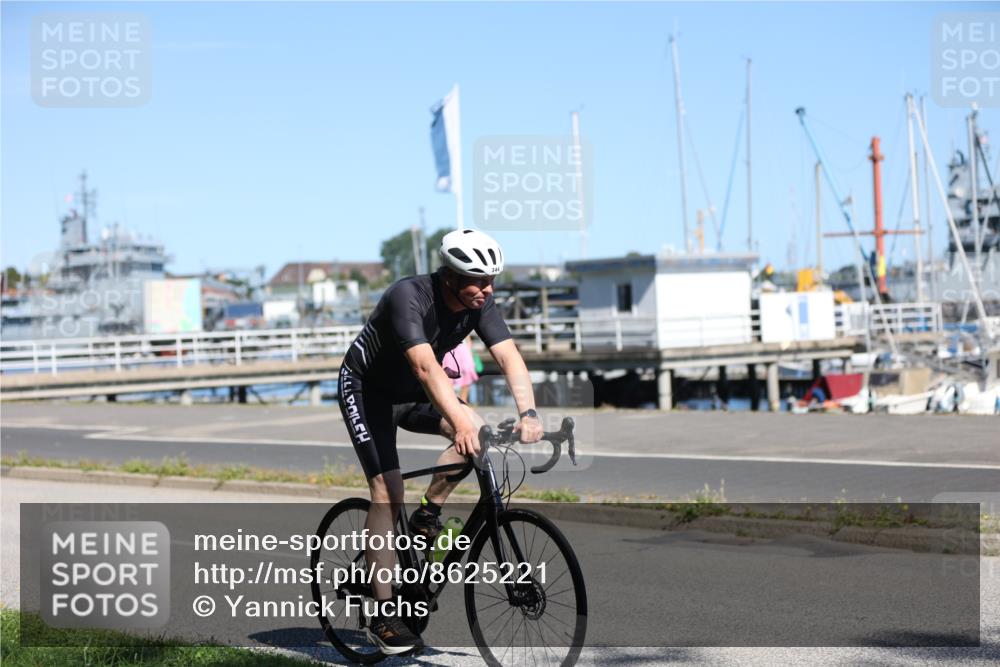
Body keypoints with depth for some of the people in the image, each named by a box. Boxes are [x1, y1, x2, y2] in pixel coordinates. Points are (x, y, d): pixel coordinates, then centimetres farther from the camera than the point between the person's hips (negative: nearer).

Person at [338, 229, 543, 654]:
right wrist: (460, 424, -57)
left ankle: (427, 516, -1)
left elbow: (509, 357, -24)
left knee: (477, 432, -22)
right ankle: (383, 618, -12)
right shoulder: (409, 296, -33)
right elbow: (426, 366, -46)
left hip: (413, 394, 6)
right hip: (367, 391, -6)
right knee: (388, 494, -16)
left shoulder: (479, 303, -15)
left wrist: (528, 413, -41)